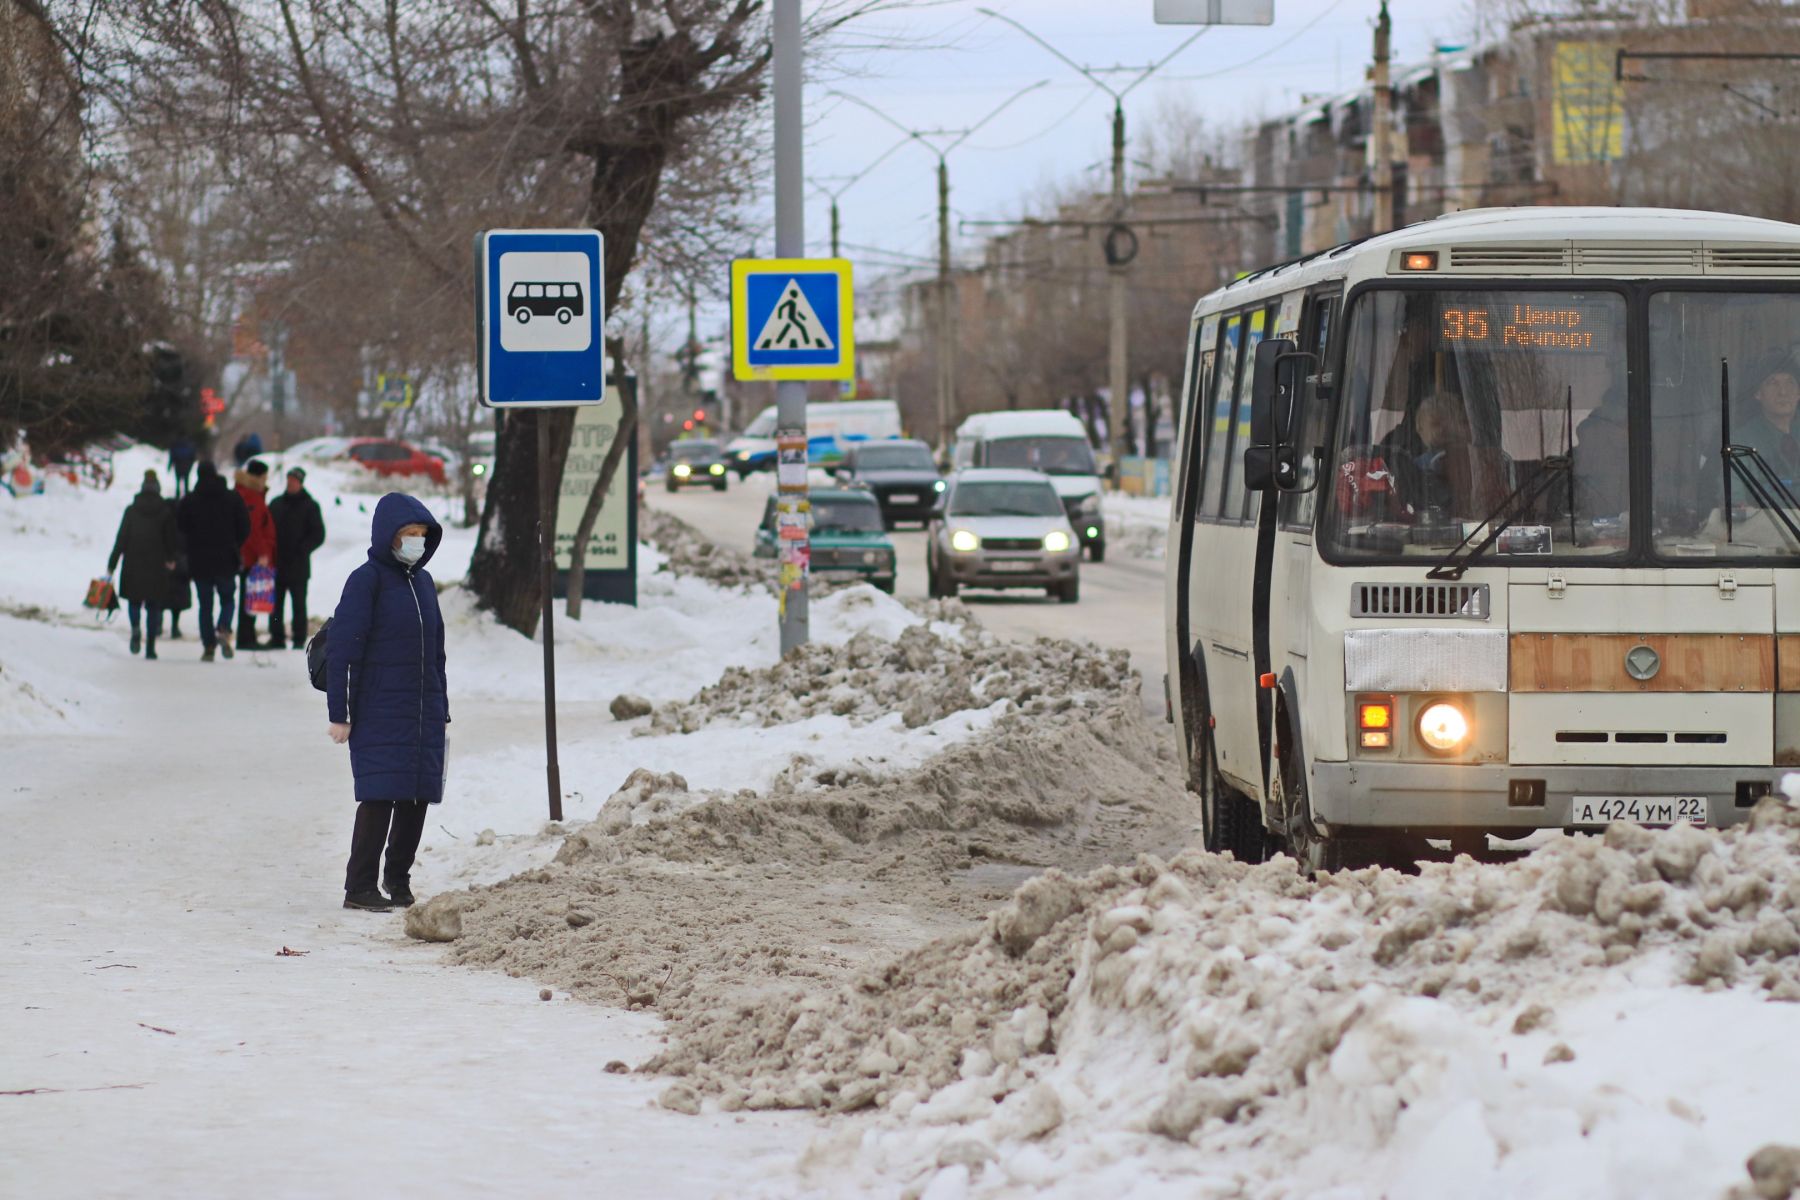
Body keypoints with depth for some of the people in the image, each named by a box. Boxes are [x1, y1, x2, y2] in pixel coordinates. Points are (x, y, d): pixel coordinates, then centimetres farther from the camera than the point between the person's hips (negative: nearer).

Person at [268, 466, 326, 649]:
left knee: (298, 603, 1)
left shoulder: (310, 506, 1)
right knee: (275, 603, 4)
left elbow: (318, 535, -1)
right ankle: (277, 639, 8)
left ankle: (299, 640, 4)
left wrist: (302, 549, -14)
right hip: (277, 564, 4)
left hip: (298, 565, -4)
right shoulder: (276, 504, 13)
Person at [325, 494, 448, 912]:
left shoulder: (422, 581, 13)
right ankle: (359, 887, -7)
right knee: (380, 798, -12)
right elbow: (342, 649, -10)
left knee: (417, 799, 5)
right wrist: (339, 714, -13)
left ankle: (399, 881, 17)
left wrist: (442, 712, 20)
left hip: (424, 714, 7)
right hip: (379, 715, -7)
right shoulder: (367, 580, -8)